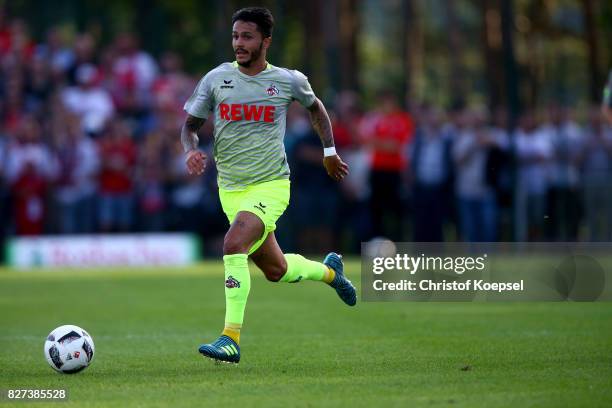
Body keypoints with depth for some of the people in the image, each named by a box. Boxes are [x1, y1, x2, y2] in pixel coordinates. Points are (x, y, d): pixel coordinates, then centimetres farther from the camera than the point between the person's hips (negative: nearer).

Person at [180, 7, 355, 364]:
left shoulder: (289, 80, -3)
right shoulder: (216, 79, -1)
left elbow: (315, 106, 19)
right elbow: (191, 124, 8)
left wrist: (330, 152, 20)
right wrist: (191, 151, -13)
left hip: (271, 184, -4)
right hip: (231, 188, 4)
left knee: (234, 244, -28)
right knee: (275, 270, 13)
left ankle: (231, 339, -26)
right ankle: (329, 271, 45)